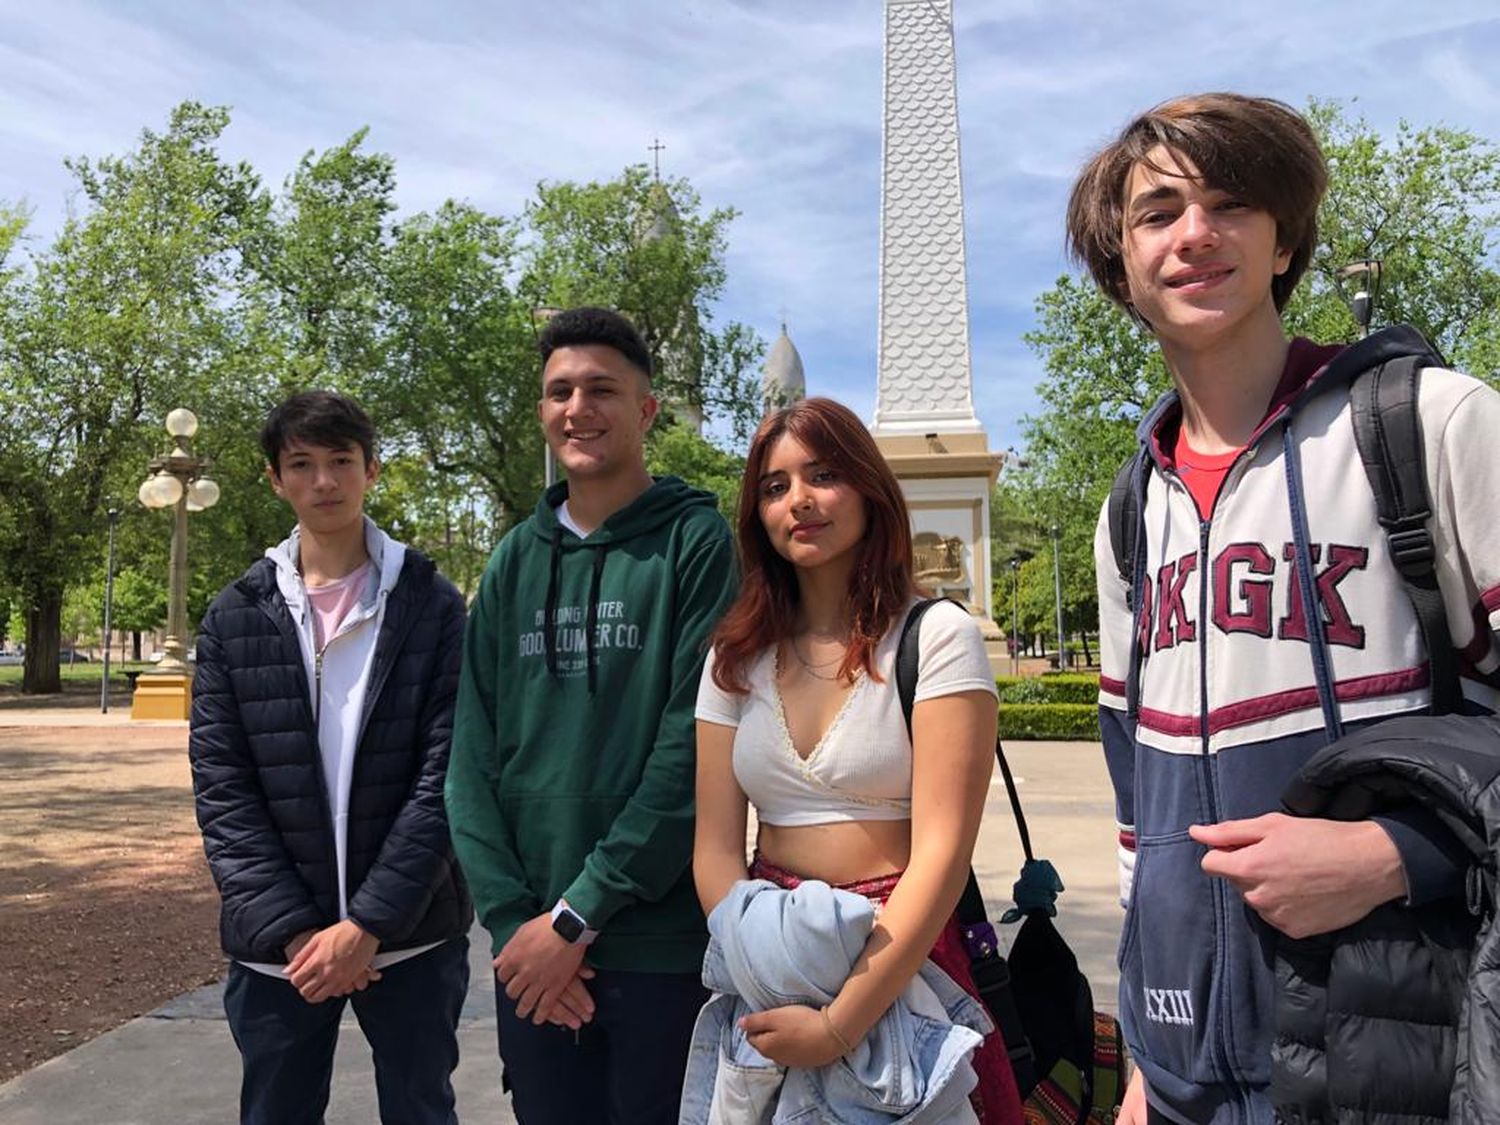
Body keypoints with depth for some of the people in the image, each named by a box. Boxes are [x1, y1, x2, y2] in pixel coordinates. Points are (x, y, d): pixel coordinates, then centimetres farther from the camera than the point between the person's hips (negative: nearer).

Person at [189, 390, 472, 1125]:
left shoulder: (432, 605, -3)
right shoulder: (235, 617, 3)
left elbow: (445, 774, -8)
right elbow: (220, 786, -2)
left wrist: (369, 922, -15)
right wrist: (290, 928, -11)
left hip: (412, 936, -1)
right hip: (277, 946, 2)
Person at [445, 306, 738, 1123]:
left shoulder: (695, 541, -7)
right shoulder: (515, 560, 6)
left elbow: (694, 747, -14)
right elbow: (473, 755, 3)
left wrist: (579, 911, -14)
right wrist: (510, 917, -7)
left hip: (663, 944, -4)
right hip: (530, 950, 4)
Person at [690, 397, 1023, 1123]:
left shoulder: (936, 637, -11)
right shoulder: (736, 658, 1)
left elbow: (942, 851, -17)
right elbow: (717, 848, -1)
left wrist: (839, 1025, -22)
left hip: (905, 959, -3)